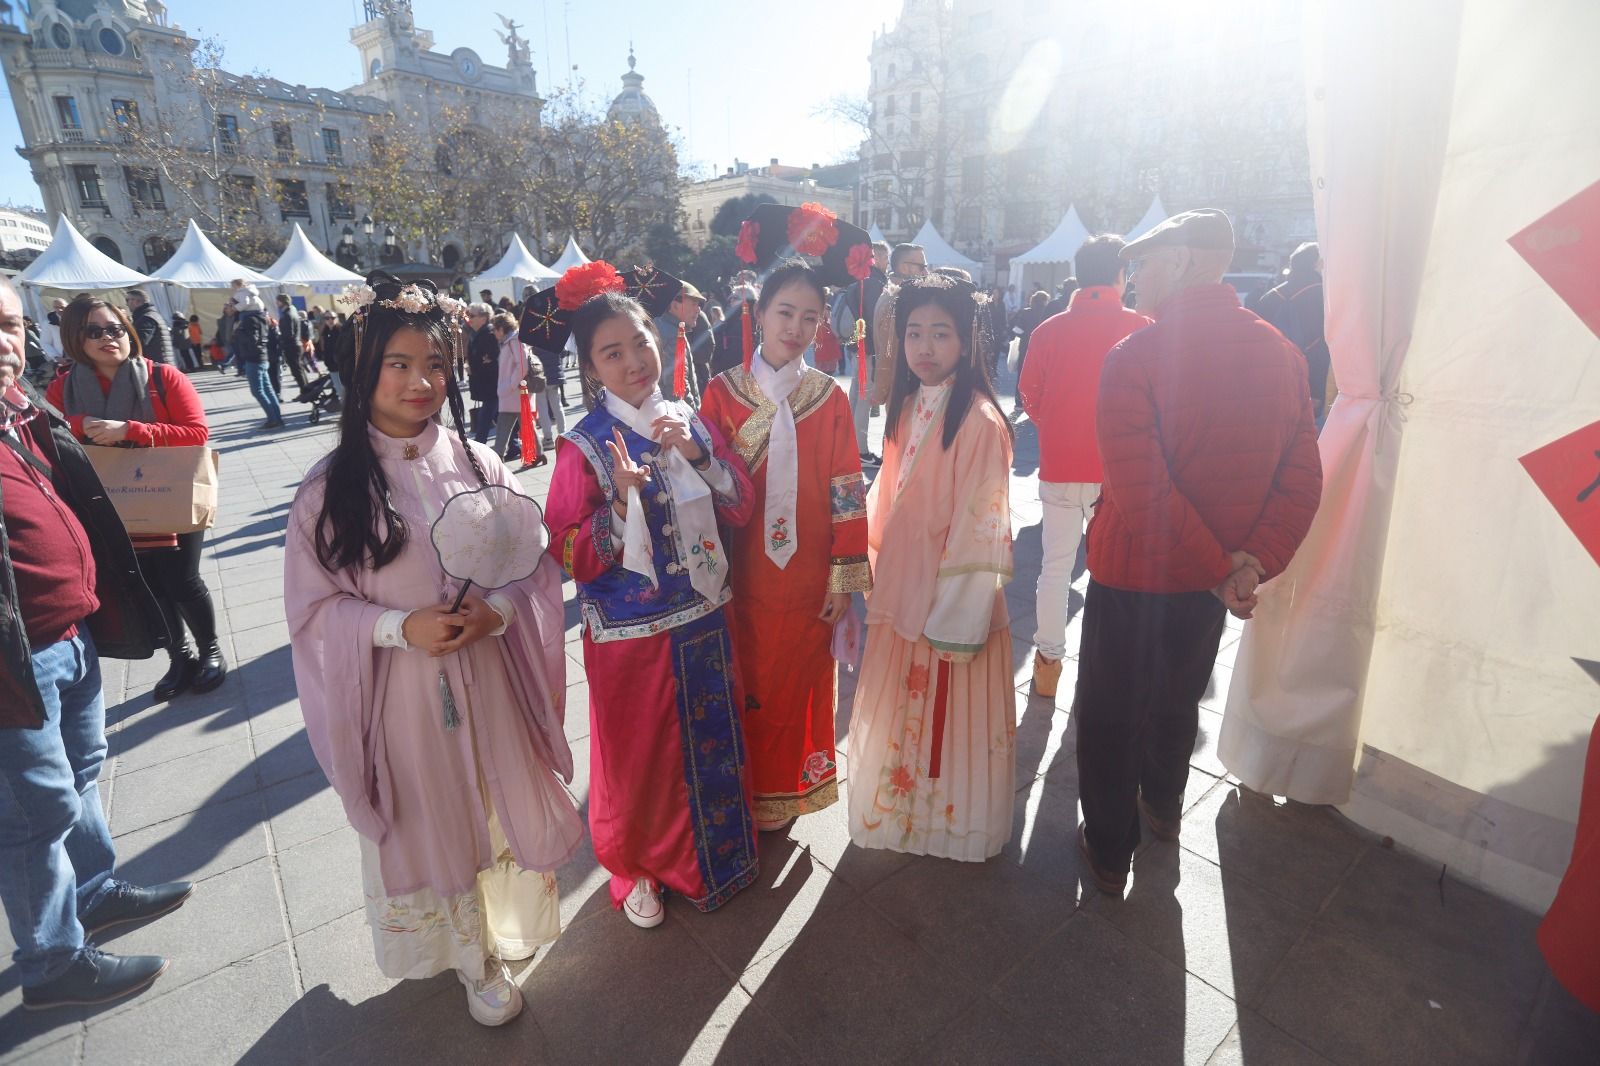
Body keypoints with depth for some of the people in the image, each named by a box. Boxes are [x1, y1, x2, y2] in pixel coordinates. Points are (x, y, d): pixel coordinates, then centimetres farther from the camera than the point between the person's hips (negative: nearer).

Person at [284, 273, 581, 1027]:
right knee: (429, 826, 15)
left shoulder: (478, 463, -3)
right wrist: (399, 627, -19)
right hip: (400, 694, -1)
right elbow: (314, 604, -4)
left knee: (501, 811, 16)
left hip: (488, 680, 2)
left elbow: (536, 564, 2)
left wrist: (496, 611, -17)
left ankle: (505, 927, 46)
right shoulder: (331, 485, -7)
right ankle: (472, 958, 39)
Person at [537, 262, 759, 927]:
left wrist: (698, 455, -16)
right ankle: (635, 867, 42)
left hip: (705, 619, 4)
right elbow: (573, 560, -14)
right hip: (631, 632, -4)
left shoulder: (691, 422, 1)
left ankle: (717, 845, 46)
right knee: (639, 753, 14)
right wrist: (621, 500, -29)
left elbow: (741, 510, -1)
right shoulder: (584, 447, -12)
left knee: (713, 739, 19)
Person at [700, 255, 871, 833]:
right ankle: (746, 794, 35)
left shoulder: (830, 397, -1)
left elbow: (847, 490, -2)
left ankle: (786, 790, 37)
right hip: (744, 574, 0)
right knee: (747, 687, 11)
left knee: (801, 683, 13)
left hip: (809, 576, 1)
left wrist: (845, 576, -3)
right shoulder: (723, 391, -2)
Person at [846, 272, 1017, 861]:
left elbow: (981, 527, -18)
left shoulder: (979, 421, -17)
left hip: (952, 595, -7)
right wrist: (878, 572, 9)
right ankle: (901, 808, 45)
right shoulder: (907, 408, 5)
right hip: (903, 588, 7)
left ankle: (954, 824, 37)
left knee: (949, 719, 12)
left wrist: (955, 620, -17)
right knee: (898, 714, 22)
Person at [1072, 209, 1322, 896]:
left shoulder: (1136, 356, -21)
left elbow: (1141, 493, -26)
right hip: (1211, 580, 6)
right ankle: (1162, 808, 50)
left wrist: (1220, 569, -15)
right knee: (1178, 699, 27)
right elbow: (1303, 479, -3)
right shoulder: (1281, 354, -2)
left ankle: (1109, 851, 30)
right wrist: (1255, 562, -8)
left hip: (1131, 576, -6)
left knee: (1111, 715, 14)